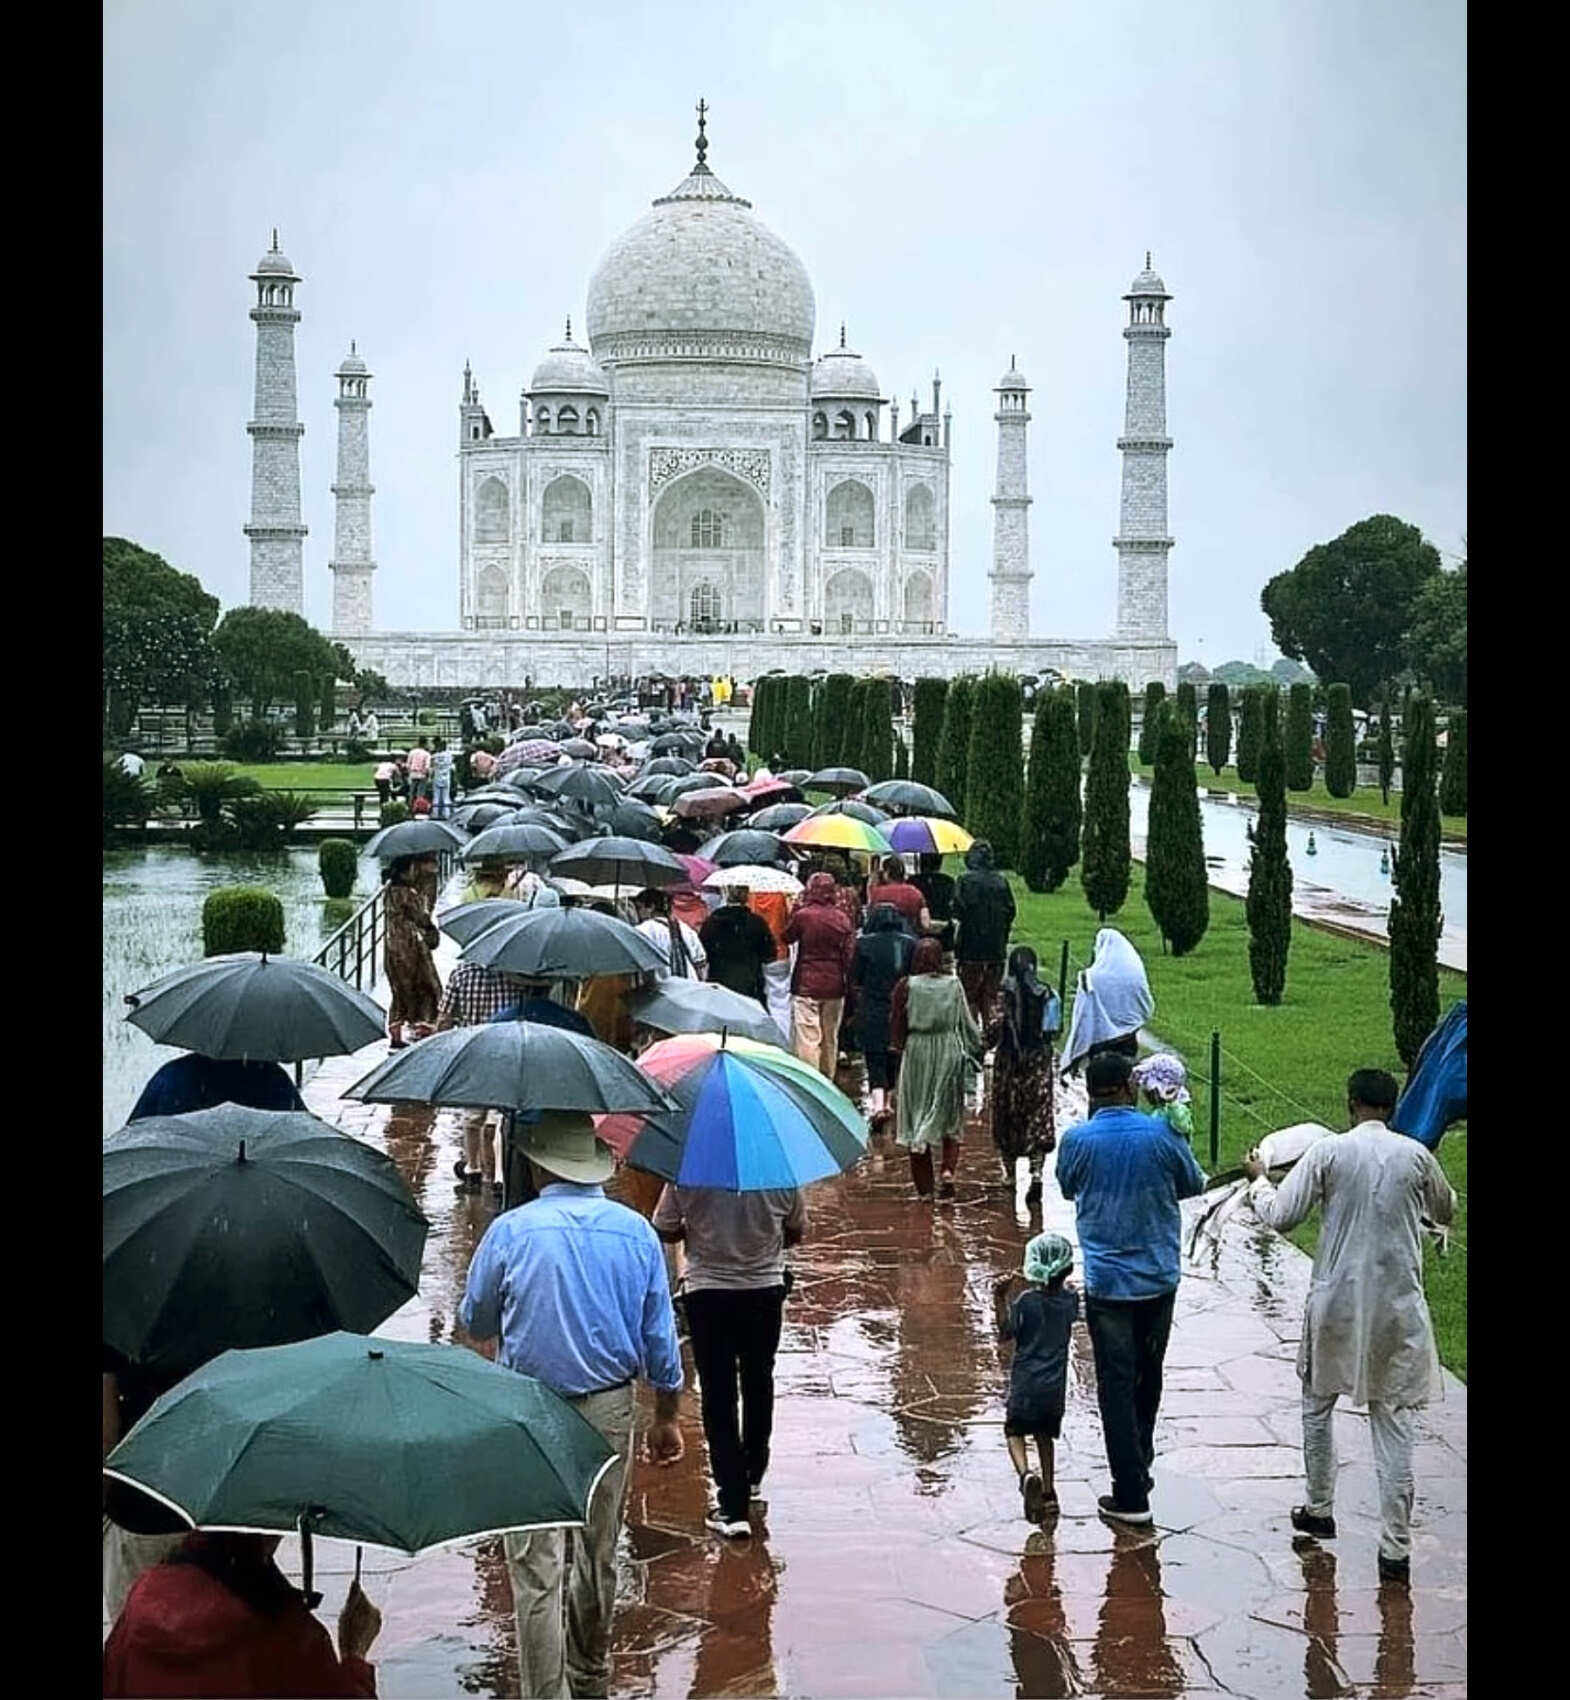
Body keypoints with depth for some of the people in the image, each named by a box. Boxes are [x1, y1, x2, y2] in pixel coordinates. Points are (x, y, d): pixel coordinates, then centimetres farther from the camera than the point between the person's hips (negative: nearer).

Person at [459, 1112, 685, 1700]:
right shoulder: (637, 1232, -2)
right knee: (597, 1553, 18)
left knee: (537, 1564, 0)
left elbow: (475, 1323, 3)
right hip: (610, 1411, 4)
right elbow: (659, 1337, 2)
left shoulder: (510, 1231, -10)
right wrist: (667, 1417, 13)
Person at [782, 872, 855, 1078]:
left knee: (808, 1038, -5)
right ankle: (827, 1082, 23)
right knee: (830, 1039, 14)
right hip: (834, 986, 4)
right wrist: (850, 983, 9)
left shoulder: (803, 915, -10)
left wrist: (796, 907, 10)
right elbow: (850, 953, 2)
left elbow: (787, 937, 8)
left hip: (806, 986, -4)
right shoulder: (841, 918, 1)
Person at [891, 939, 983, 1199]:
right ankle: (949, 1169, -5)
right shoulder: (954, 985, -5)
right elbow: (967, 1023, 1)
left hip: (917, 1053, -1)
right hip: (949, 1053, 1)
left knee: (916, 1121, 9)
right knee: (950, 1119, 16)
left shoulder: (906, 987, -8)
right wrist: (974, 1051, 14)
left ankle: (924, 1187, 10)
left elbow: (896, 1026, -3)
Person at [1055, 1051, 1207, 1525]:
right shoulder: (1161, 1134, -9)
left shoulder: (1076, 1140, -10)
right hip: (1158, 1278, 2)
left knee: (1117, 1385, 2)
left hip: (1107, 1283, -2)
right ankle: (1140, 1466, 34)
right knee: (1148, 1377, 20)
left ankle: (1131, 1495, 2)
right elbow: (1194, 1184, 7)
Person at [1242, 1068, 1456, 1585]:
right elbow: (1446, 1212, 15)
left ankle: (1319, 1510, 34)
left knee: (1318, 1404, 22)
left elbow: (1280, 1216, -6)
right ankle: (1396, 1548, 1)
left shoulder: (1328, 1153, -9)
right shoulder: (1416, 1156, -3)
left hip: (1337, 1304, -1)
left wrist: (1258, 1180, 13)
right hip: (1397, 1309, 1)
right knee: (1393, 1423, 3)